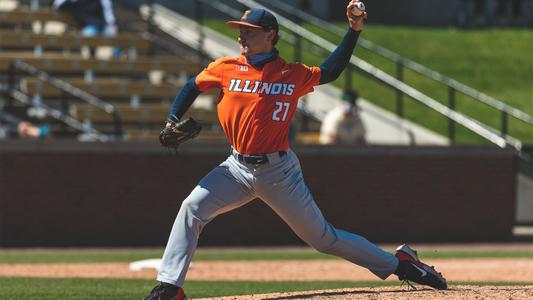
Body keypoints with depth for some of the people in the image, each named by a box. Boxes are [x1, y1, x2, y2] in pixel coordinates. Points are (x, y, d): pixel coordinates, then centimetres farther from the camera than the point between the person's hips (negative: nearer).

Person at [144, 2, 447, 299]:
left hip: (279, 172, -2)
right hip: (237, 168, 2)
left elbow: (331, 71, 11)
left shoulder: (293, 75, -3)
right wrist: (172, 123, -1)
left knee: (323, 237, 3)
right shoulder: (226, 68, 0)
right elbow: (193, 87, 13)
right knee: (192, 208, -18)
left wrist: (354, 30, 2)